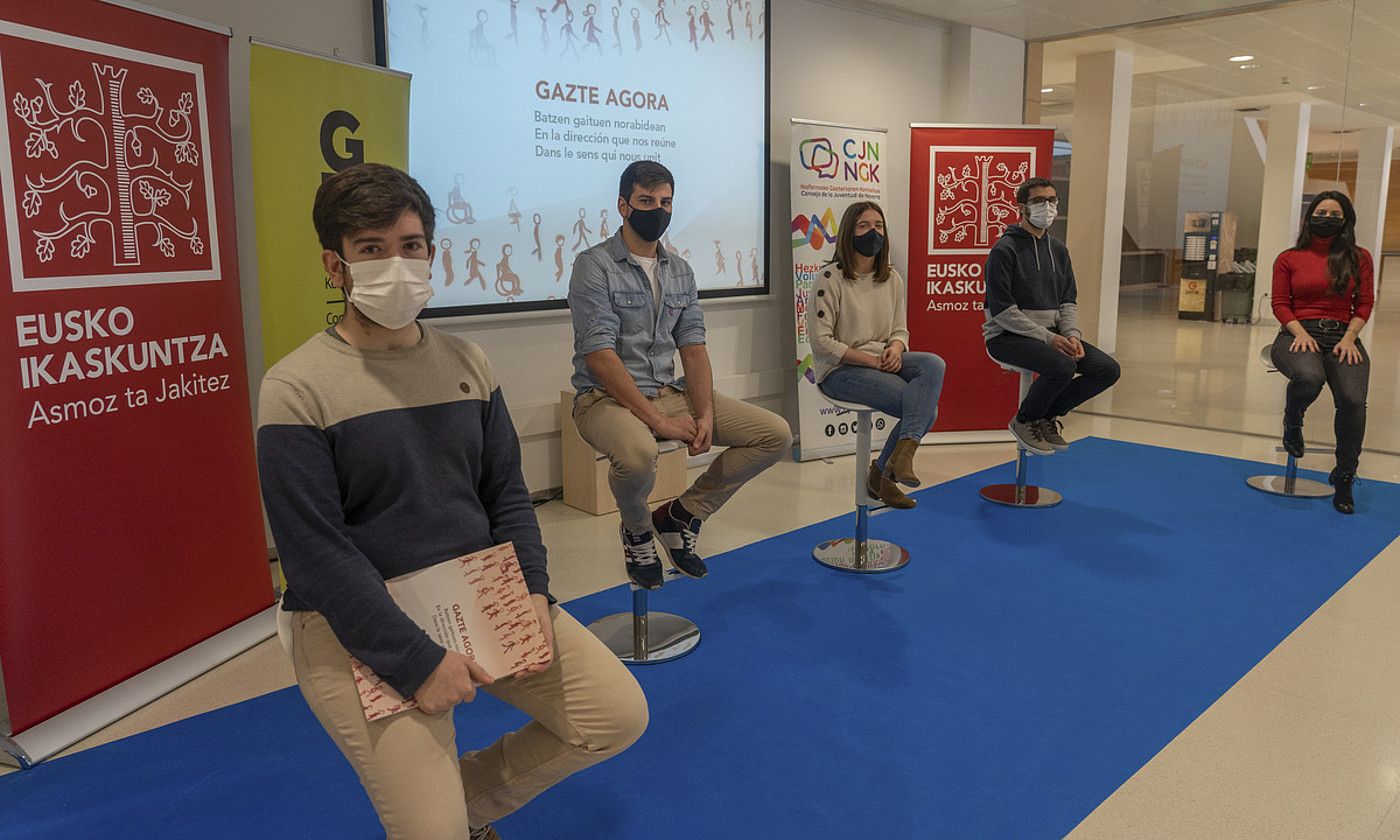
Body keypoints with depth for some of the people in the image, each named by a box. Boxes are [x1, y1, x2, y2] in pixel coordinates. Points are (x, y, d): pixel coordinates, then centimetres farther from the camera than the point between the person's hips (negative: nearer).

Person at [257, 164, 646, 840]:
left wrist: (532, 593, -6)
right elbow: (317, 553, -16)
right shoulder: (297, 387, -12)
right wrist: (416, 662, -20)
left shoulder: (465, 361, 5)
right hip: (358, 623, -5)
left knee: (620, 714, -1)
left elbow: (506, 494, 9)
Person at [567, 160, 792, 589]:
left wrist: (705, 415, -11)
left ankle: (681, 514, 7)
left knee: (775, 434, -6)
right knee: (637, 453, -41)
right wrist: (658, 420, -22)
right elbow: (599, 357, -18)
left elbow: (693, 347, 6)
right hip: (606, 397, -6)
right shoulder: (594, 265, -9)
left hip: (670, 391, 6)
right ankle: (636, 529, -3)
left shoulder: (680, 271, 12)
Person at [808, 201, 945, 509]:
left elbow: (900, 330, 15)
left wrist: (895, 349, -10)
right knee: (925, 407, -23)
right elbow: (821, 342, -13)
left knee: (933, 364, -26)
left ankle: (896, 459, -28)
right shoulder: (831, 277, -8)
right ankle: (881, 474, -5)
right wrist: (871, 360, -17)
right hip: (839, 370, -6)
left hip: (882, 361, 7)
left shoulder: (892, 279, 11)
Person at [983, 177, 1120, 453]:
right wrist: (1048, 337, -20)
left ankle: (1048, 415, 10)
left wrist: (1072, 334, -6)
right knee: (1063, 366, -33)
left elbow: (1068, 301, 15)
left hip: (1051, 332, 8)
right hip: (1007, 336, -7)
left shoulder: (1058, 250, 14)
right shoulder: (1005, 249, -10)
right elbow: (1002, 310, -16)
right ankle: (1025, 421, -5)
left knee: (1108, 370, -8)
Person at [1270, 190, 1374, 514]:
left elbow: (1364, 305, 9)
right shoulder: (1288, 259, 11)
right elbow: (1280, 304, 5)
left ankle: (1343, 478, -4)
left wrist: (1349, 338, -7)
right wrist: (1300, 332, -11)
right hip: (1299, 333, -1)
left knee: (1353, 400, -24)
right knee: (1309, 377, -38)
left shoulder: (1359, 258, 14)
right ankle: (1292, 422, 2)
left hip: (1342, 336, 1)